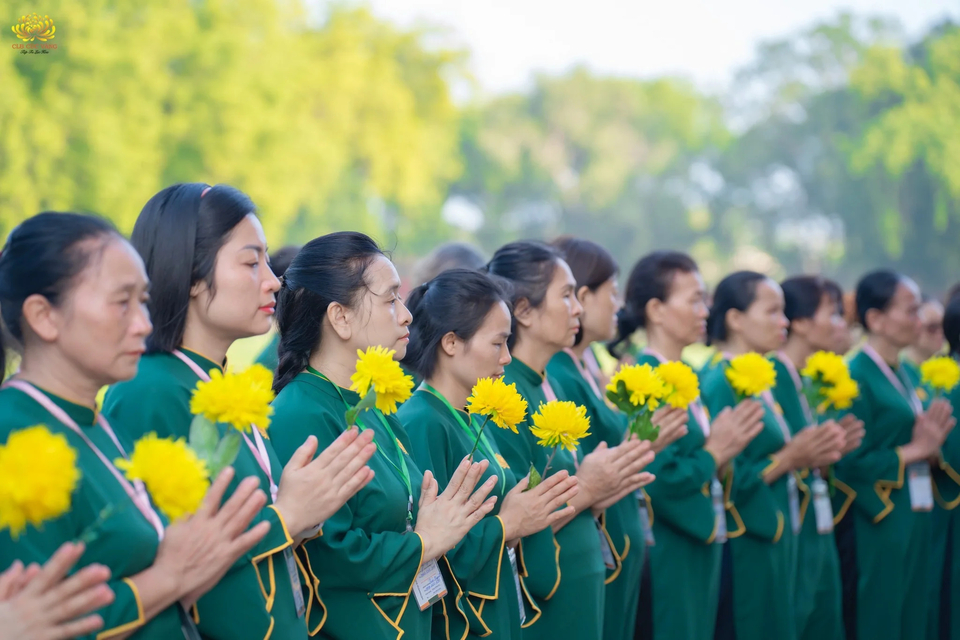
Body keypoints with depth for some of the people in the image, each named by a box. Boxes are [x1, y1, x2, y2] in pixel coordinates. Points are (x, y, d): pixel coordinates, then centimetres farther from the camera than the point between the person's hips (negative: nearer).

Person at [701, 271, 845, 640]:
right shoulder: (723, 384, -16)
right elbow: (726, 481, -22)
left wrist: (809, 455, 2)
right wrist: (788, 459, -17)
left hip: (774, 541, 9)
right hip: (745, 550, -9)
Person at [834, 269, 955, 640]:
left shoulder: (901, 374, 13)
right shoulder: (856, 377, -14)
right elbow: (852, 463, -19)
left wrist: (929, 442, -2)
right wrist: (913, 451, -13)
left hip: (912, 520, 9)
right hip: (875, 525, -9)